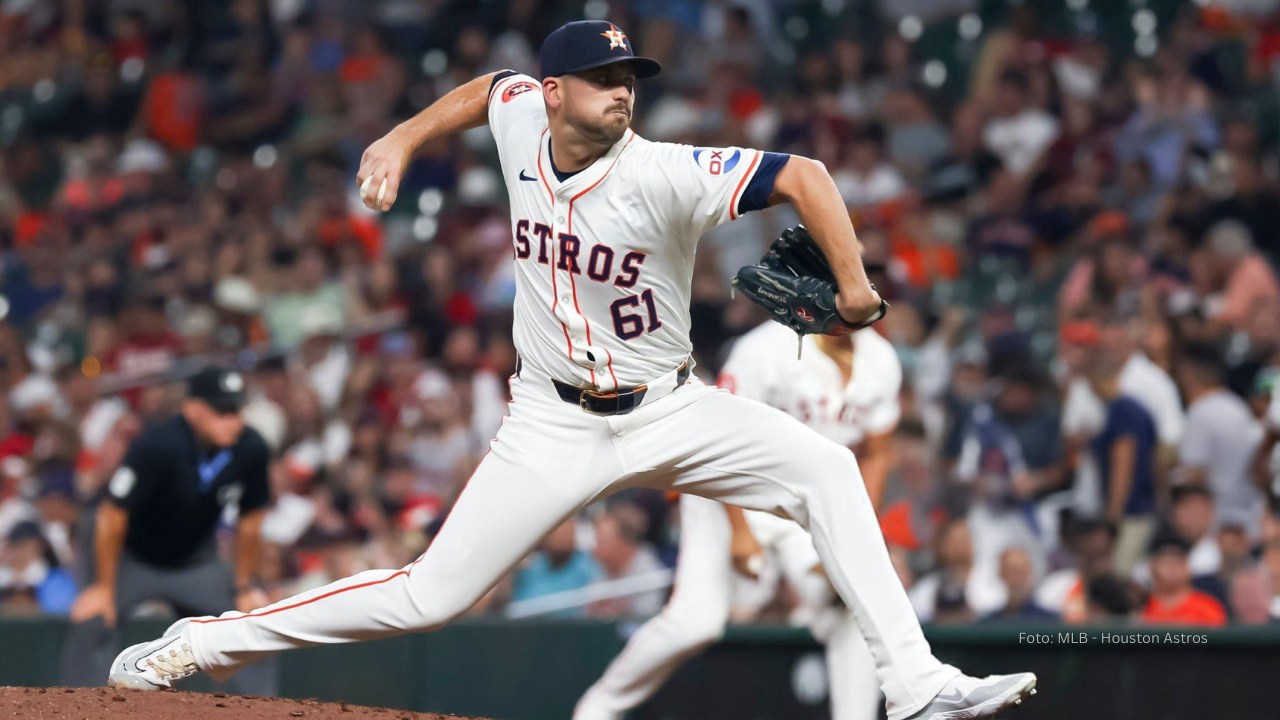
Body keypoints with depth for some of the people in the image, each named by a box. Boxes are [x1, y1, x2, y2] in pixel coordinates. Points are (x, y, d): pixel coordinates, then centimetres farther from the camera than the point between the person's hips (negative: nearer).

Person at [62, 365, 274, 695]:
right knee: (89, 627, -25)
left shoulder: (251, 449, -20)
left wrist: (244, 586, 3)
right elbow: (112, 515, -24)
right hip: (132, 557, -4)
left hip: (197, 561, 4)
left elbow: (250, 520, -3)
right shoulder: (157, 445, -33)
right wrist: (103, 588, -18)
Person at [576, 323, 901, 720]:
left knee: (852, 617, -11)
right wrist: (739, 531, -21)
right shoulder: (767, 349, -24)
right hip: (730, 495, -5)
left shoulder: (880, 361, -6)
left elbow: (875, 456, 4)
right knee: (695, 620, -15)